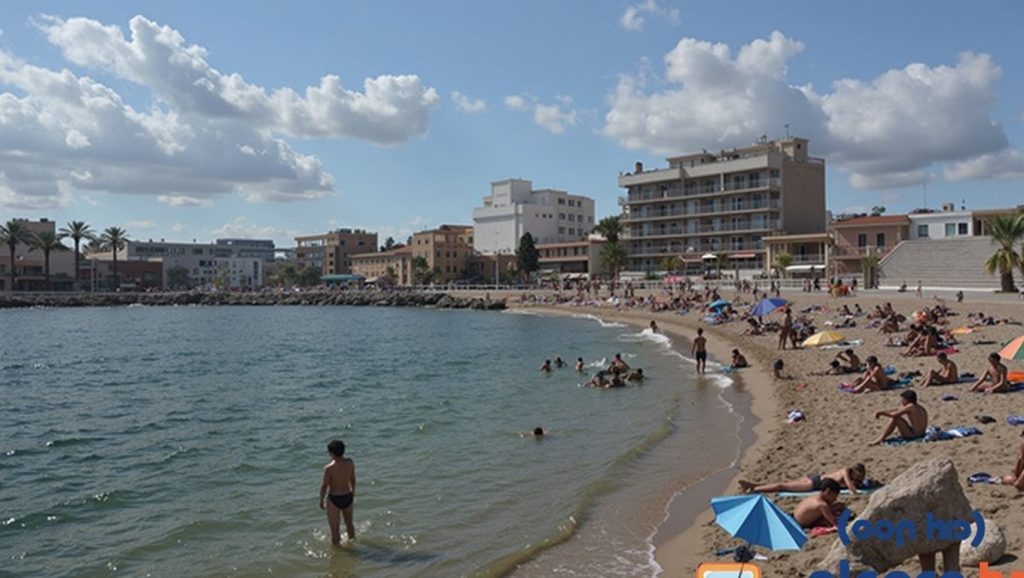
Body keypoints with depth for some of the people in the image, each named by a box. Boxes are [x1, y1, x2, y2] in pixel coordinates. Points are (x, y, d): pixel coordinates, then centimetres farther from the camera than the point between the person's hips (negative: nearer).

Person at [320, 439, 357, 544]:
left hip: (334, 499, -5)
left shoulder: (329, 468, -25)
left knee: (335, 529, 12)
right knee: (349, 523, 28)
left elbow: (324, 486, -16)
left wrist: (321, 500, 0)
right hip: (348, 497, 5)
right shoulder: (350, 463, -11)